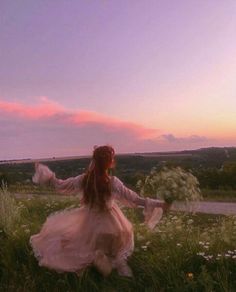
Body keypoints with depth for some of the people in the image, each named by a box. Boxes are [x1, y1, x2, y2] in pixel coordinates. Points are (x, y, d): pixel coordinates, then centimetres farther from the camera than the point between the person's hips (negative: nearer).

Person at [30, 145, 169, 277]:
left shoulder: (83, 179, -15)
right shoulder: (113, 182, -24)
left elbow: (61, 185, -5)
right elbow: (132, 198, -24)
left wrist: (47, 175, 9)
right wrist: (157, 203, -19)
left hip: (88, 223, 2)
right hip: (108, 226, -2)